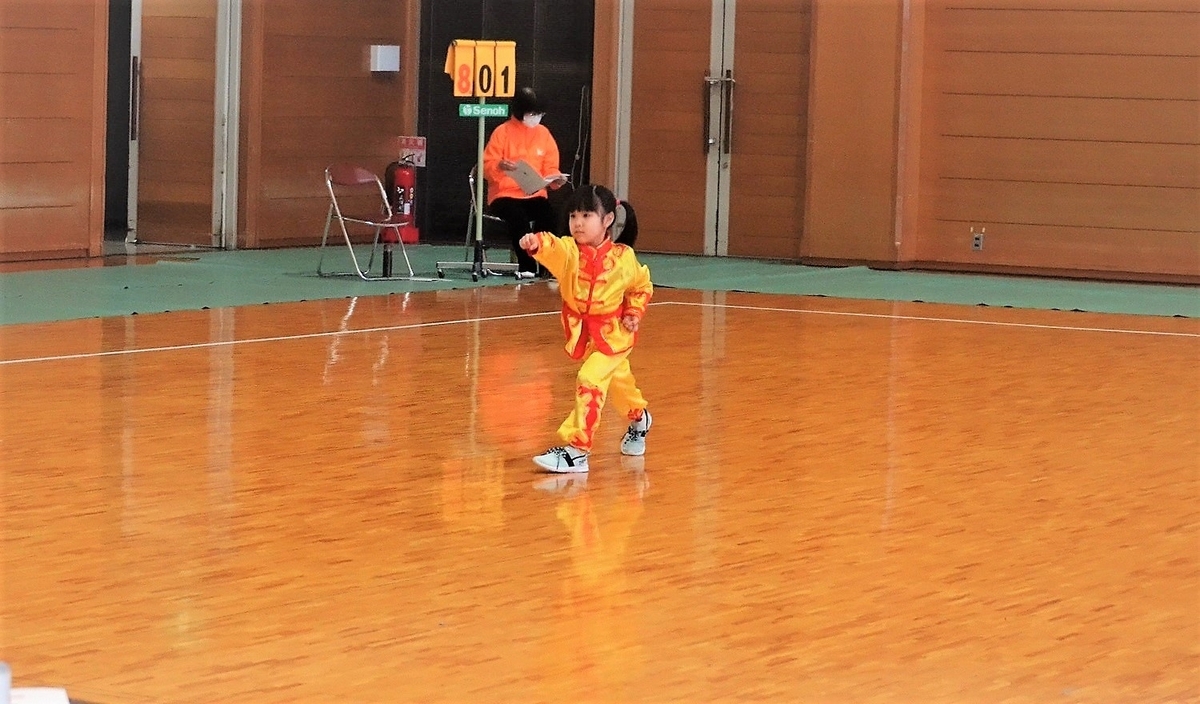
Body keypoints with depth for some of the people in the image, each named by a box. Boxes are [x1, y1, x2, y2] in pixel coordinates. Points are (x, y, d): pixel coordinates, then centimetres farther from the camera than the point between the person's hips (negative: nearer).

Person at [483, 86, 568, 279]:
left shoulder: (543, 133, 10)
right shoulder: (502, 132, -1)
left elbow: (550, 168, 12)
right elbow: (487, 166, -4)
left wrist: (555, 179, -10)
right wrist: (499, 166, -26)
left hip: (535, 195, 3)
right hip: (505, 195, -3)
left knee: (548, 215, -31)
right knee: (518, 217, -36)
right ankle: (526, 266, -25)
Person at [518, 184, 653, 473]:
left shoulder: (623, 258, -15)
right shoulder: (569, 251, -15)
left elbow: (643, 286, 5)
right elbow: (552, 248, -41)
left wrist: (634, 314, -8)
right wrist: (536, 243, -62)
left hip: (613, 334, -4)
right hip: (581, 332, 4)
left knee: (589, 381, -21)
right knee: (618, 380, 26)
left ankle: (577, 449, -18)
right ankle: (639, 419, 55)